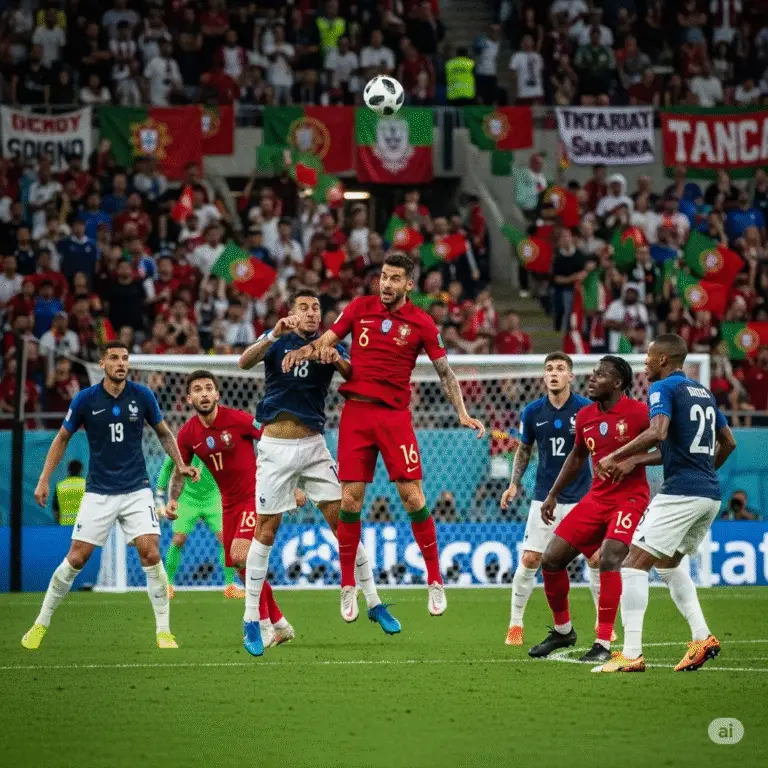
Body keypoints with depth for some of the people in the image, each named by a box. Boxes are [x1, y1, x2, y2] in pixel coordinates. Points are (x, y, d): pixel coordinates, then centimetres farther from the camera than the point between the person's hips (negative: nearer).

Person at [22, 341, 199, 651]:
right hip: (98, 492, 0)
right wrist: (44, 480, 3)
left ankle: (164, 632, -5)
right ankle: (41, 625, 13)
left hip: (136, 489, 0)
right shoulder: (86, 399, -6)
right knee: (76, 558, -3)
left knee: (150, 554, -14)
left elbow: (164, 433, 12)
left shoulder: (142, 395, -4)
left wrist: (180, 464, -2)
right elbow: (62, 439, 7)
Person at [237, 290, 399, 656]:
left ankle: (373, 603, 8)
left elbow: (352, 375, -13)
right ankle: (251, 620, 6)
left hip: (313, 445, 2)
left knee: (342, 519, -2)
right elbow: (244, 362, -19)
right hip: (275, 447, -2)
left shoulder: (330, 344, 4)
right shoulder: (277, 340, 0)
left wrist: (338, 360, -35)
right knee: (266, 531, -1)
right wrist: (273, 336, -36)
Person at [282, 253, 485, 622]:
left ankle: (435, 581, 4)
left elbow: (445, 371, 3)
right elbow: (326, 341, 8)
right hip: (356, 411, 2)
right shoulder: (359, 308, 6)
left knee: (413, 497, -8)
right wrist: (302, 351, -14)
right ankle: (348, 587, 9)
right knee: (350, 500, -1)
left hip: (395, 415, -2)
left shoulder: (421, 322, 0)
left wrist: (462, 413, -7)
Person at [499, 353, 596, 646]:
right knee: (529, 559, -4)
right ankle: (515, 624, 8)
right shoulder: (533, 412, -2)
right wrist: (514, 484, 6)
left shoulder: (587, 410, -9)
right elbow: (524, 449, 13)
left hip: (581, 497, -1)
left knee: (596, 559, -2)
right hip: (544, 498, 1)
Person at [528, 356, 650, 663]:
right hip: (597, 497, 7)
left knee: (609, 559, -27)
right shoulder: (585, 416, 6)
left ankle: (604, 644, -18)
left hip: (630, 497, -7)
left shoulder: (638, 413, -13)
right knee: (551, 558, 2)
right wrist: (553, 495, 21)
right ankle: (562, 630, 23)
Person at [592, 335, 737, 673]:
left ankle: (632, 654, -13)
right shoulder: (703, 391, 18)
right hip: (710, 495, 9)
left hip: (680, 492, -9)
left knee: (634, 564, -5)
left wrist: (614, 457, -15)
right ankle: (702, 638, 12)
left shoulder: (663, 387, -6)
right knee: (668, 563, 24)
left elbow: (657, 432, -23)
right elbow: (728, 442, 23)